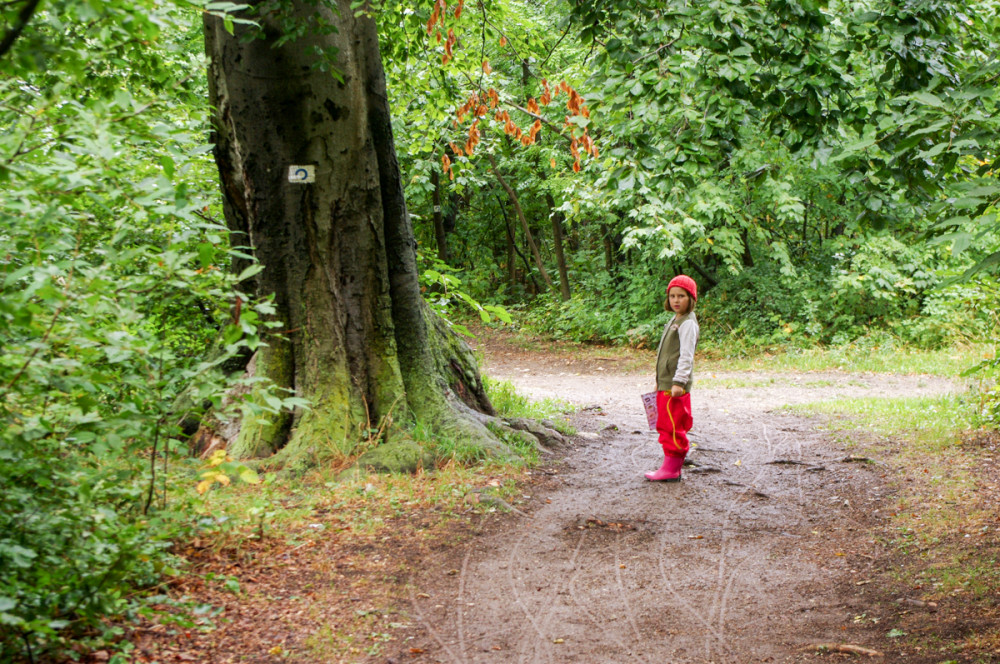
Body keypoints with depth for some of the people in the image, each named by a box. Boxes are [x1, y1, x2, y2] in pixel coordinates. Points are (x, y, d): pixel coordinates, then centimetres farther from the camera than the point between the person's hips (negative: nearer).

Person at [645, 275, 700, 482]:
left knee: (673, 426, -7)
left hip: (675, 386, -10)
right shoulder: (674, 321, 18)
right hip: (665, 383, 10)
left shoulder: (687, 324, -12)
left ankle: (671, 469, -3)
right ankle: (671, 466, 19)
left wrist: (679, 381, -26)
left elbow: (686, 356, -20)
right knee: (666, 425, 13)